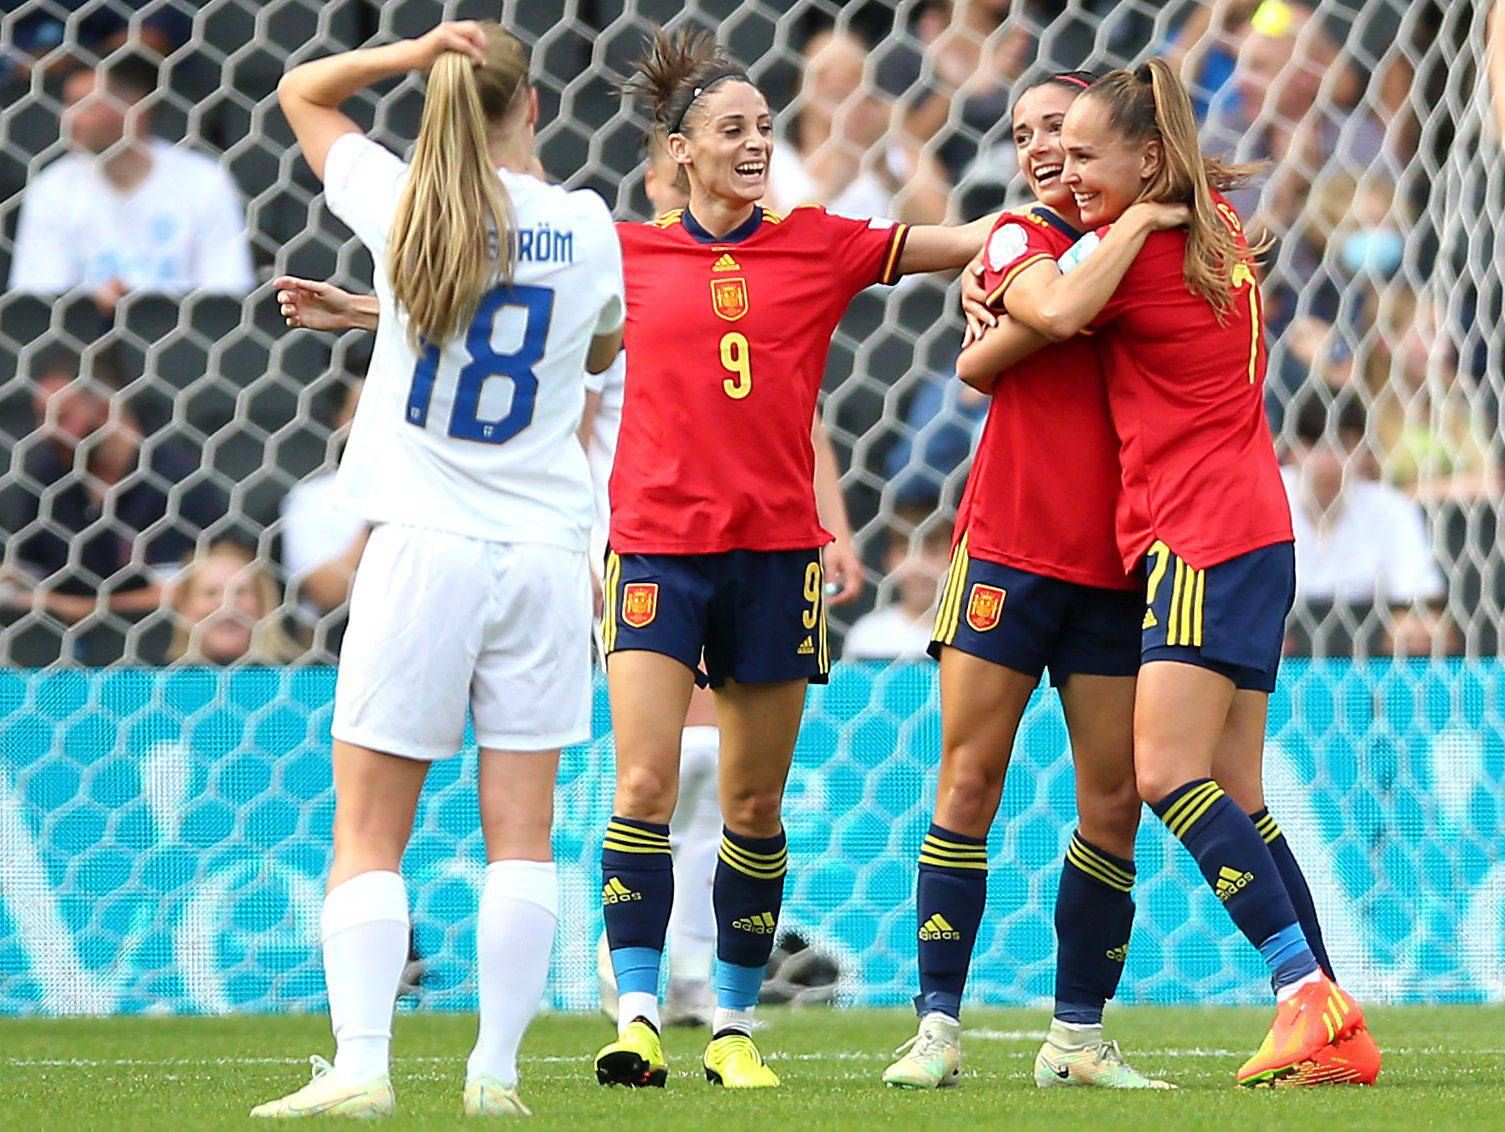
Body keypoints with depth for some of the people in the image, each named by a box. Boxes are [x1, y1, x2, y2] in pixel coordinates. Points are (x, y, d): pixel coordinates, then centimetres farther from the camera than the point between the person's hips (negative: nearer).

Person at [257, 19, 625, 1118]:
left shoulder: (402, 204, -2)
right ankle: (497, 1072, 1)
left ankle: (361, 1066, -11)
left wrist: (413, 52, 0)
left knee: (368, 834, 0)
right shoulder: (586, 227, 2)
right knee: (522, 831, 5)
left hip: (422, 548, -2)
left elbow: (302, 90, 14)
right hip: (544, 549, 2)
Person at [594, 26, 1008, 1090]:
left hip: (777, 550, 1)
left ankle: (735, 1025, 14)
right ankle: (639, 1015, -9)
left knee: (754, 806, 5)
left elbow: (967, 240, 2)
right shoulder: (632, 252, 5)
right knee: (644, 784, -12)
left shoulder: (819, 243, 5)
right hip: (658, 543, -1)